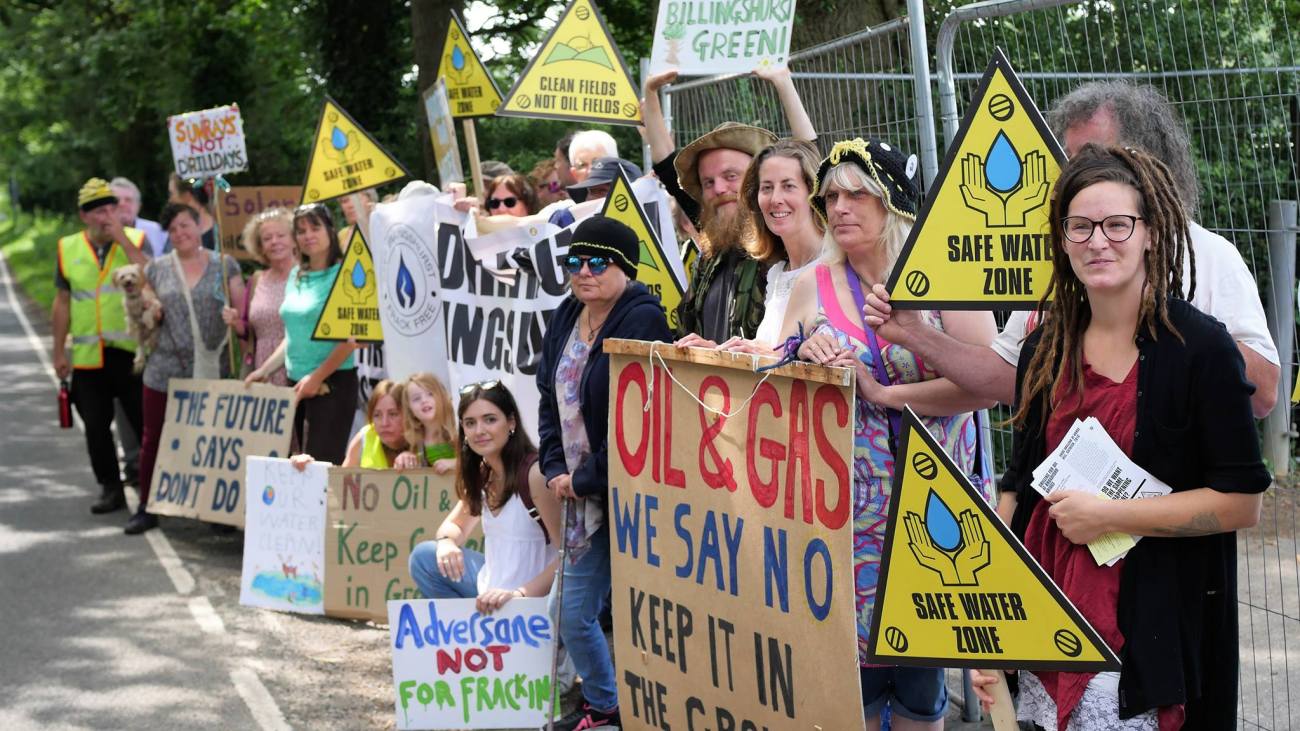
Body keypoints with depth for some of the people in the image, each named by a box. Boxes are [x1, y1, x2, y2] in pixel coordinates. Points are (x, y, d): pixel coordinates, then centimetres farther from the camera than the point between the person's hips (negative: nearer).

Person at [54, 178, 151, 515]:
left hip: (132, 352, -3)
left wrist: (123, 240, -18)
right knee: (96, 427, 7)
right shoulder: (68, 249, 8)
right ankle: (110, 489, 19)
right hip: (87, 357, 3)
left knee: (145, 422, 0)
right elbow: (62, 303, 12)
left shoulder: (136, 241, 1)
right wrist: (59, 353, 11)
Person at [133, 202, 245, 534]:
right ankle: (147, 507, 14)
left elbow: (242, 311, 3)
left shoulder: (225, 265, 5)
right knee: (153, 438, 3)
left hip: (212, 371, -1)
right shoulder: (157, 269, 10)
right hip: (165, 371, 2)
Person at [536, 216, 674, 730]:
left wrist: (587, 478, -13)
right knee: (574, 617, 15)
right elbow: (550, 398, 17)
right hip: (584, 495, 8)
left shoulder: (643, 321, -15)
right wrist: (555, 469, 3)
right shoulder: (566, 320, 10)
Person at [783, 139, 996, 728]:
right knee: (852, 651, 3)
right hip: (844, 501, 2)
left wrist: (880, 392, -16)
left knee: (920, 656, 6)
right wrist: (804, 364, -10)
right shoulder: (813, 286, 8)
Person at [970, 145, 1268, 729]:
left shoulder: (1200, 346, -9)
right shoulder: (1045, 349, 7)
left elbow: (1241, 502, -11)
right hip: (1047, 629, 5)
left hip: (1150, 635, -4)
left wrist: (1108, 516, -15)